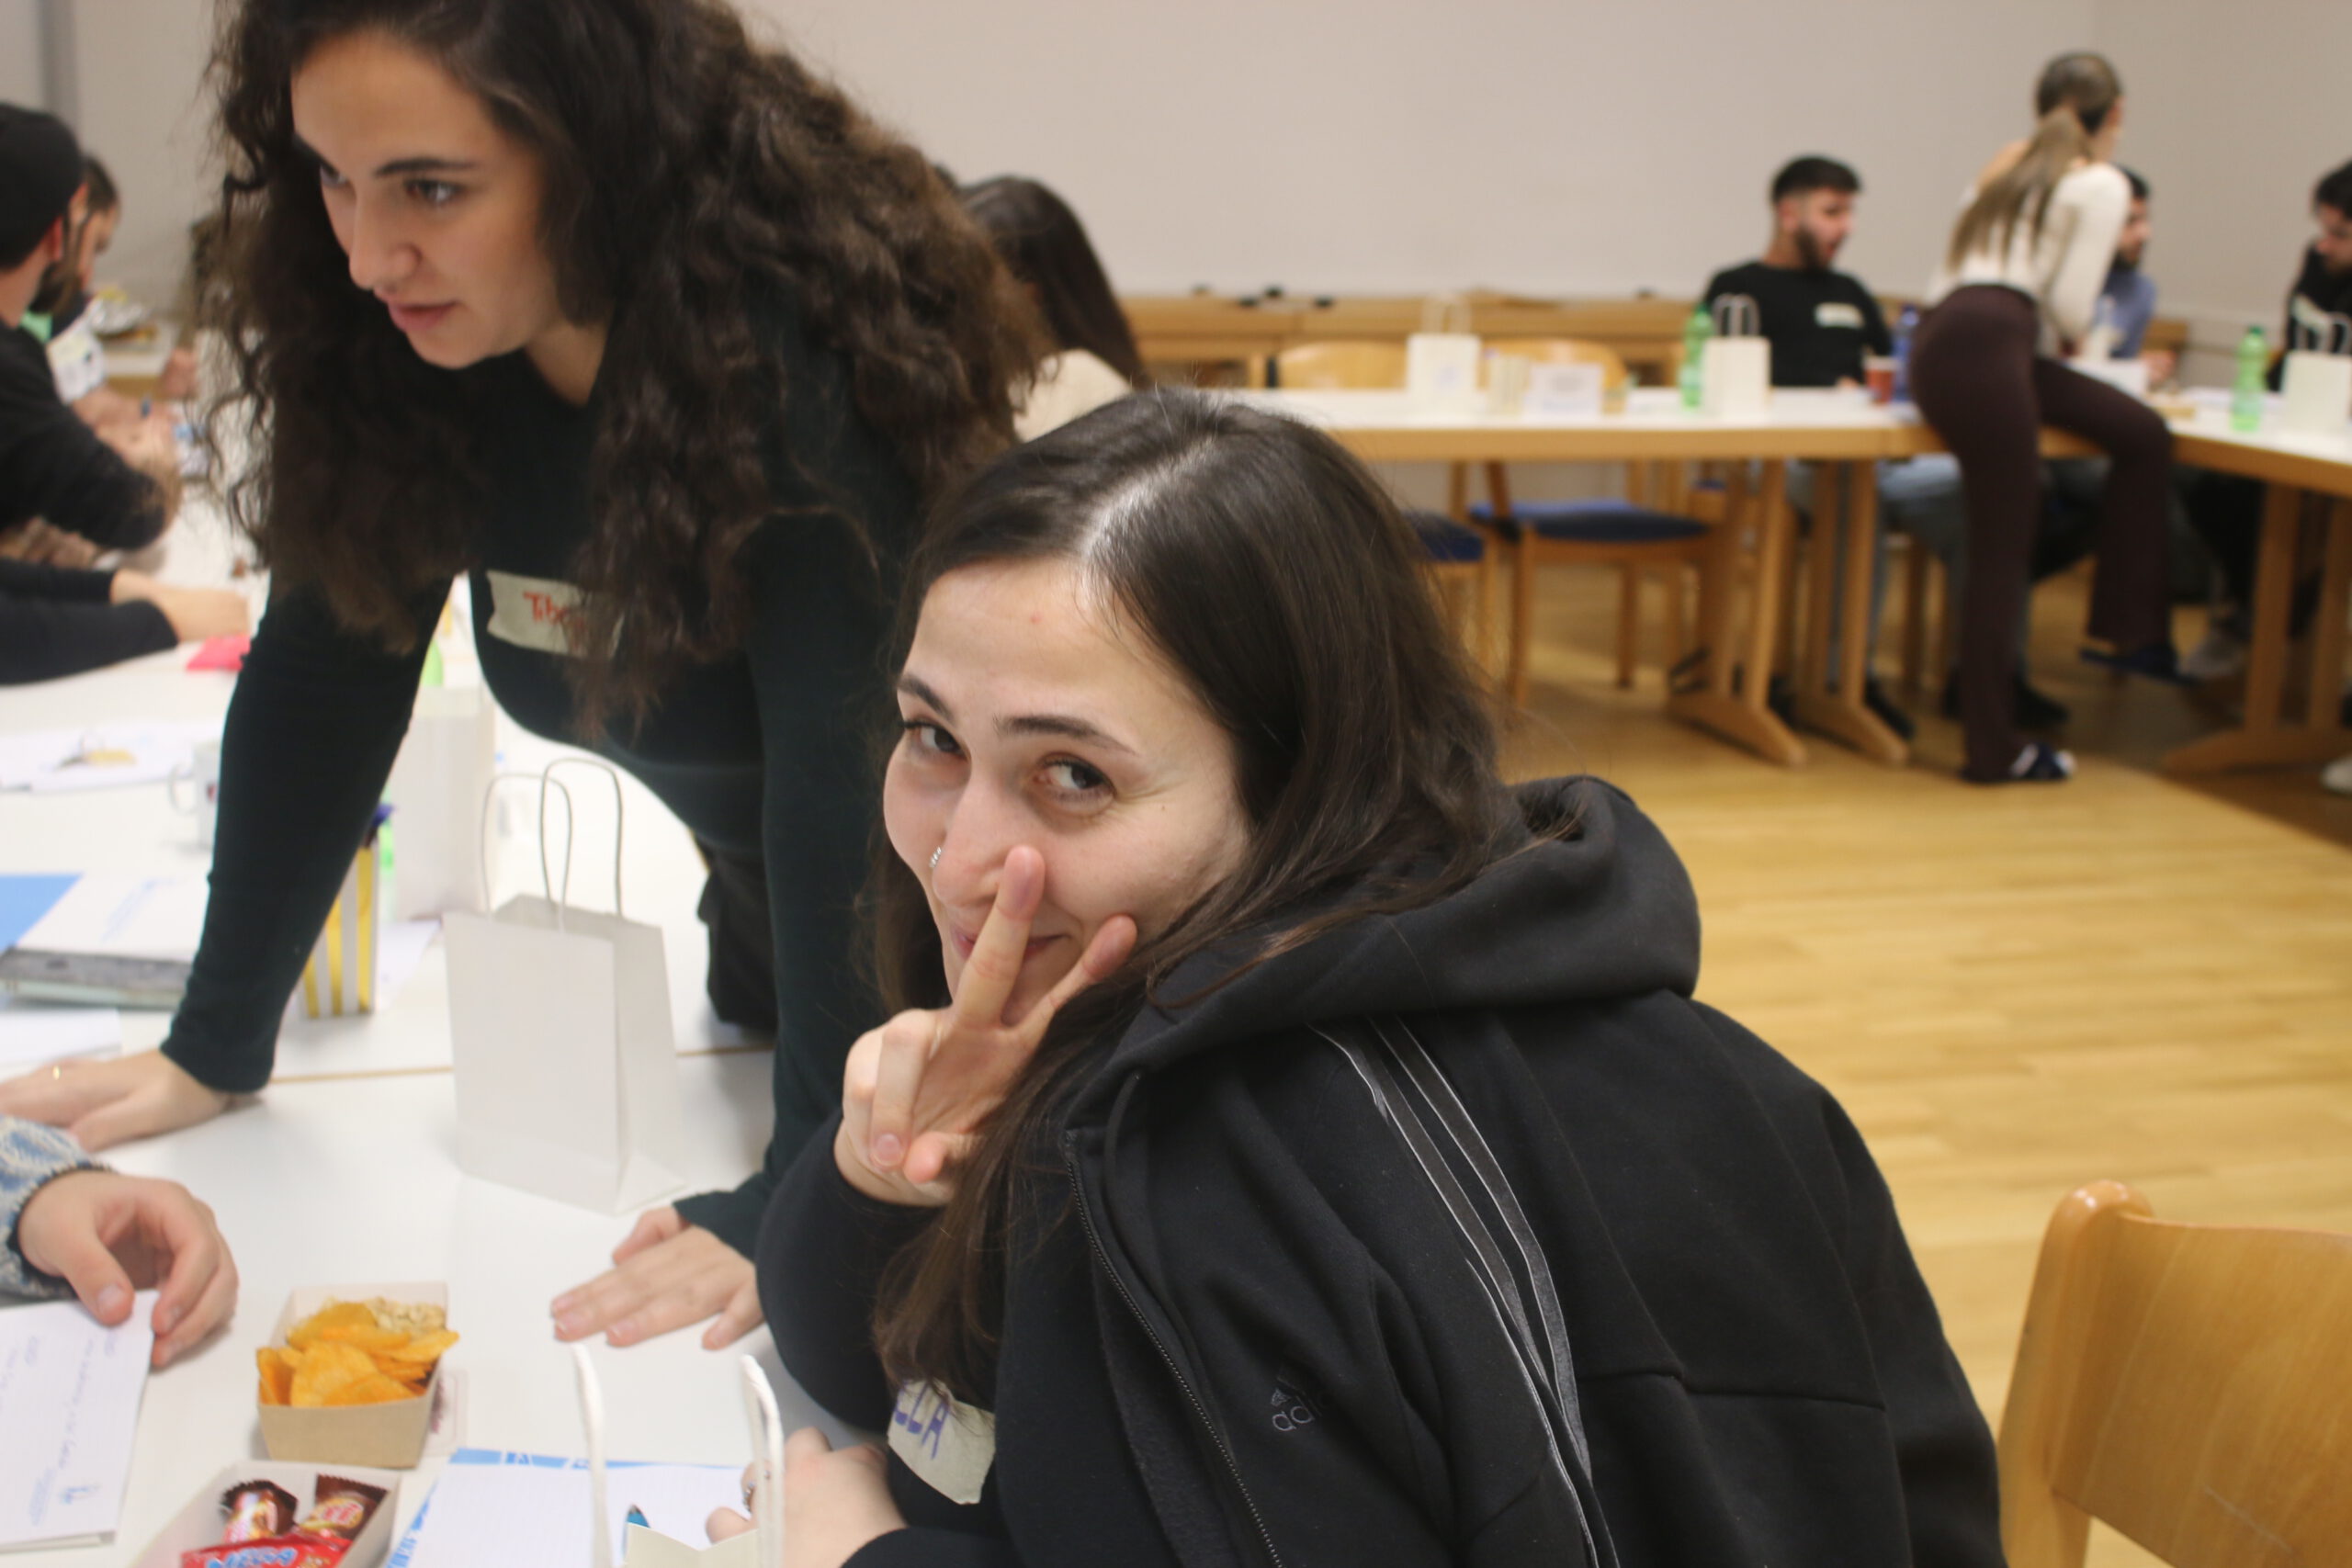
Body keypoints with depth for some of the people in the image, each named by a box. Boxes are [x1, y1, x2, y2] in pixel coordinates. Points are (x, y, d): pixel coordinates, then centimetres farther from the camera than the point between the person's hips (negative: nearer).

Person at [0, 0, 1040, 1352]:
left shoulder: (793, 357, -33)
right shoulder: (403, 344, -14)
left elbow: (856, 782, -36)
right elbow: (324, 679, -8)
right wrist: (213, 1050, -8)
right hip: (765, 923, 6)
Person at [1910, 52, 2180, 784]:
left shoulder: (2006, 165, 25)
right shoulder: (2101, 183, 4)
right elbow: (2069, 307, -4)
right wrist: (2065, 343, 19)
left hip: (1942, 335, 8)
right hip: (1988, 346, -8)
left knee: (2143, 434, 17)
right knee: (2001, 550, -4)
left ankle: (2124, 629, 18)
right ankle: (1993, 748, 0)